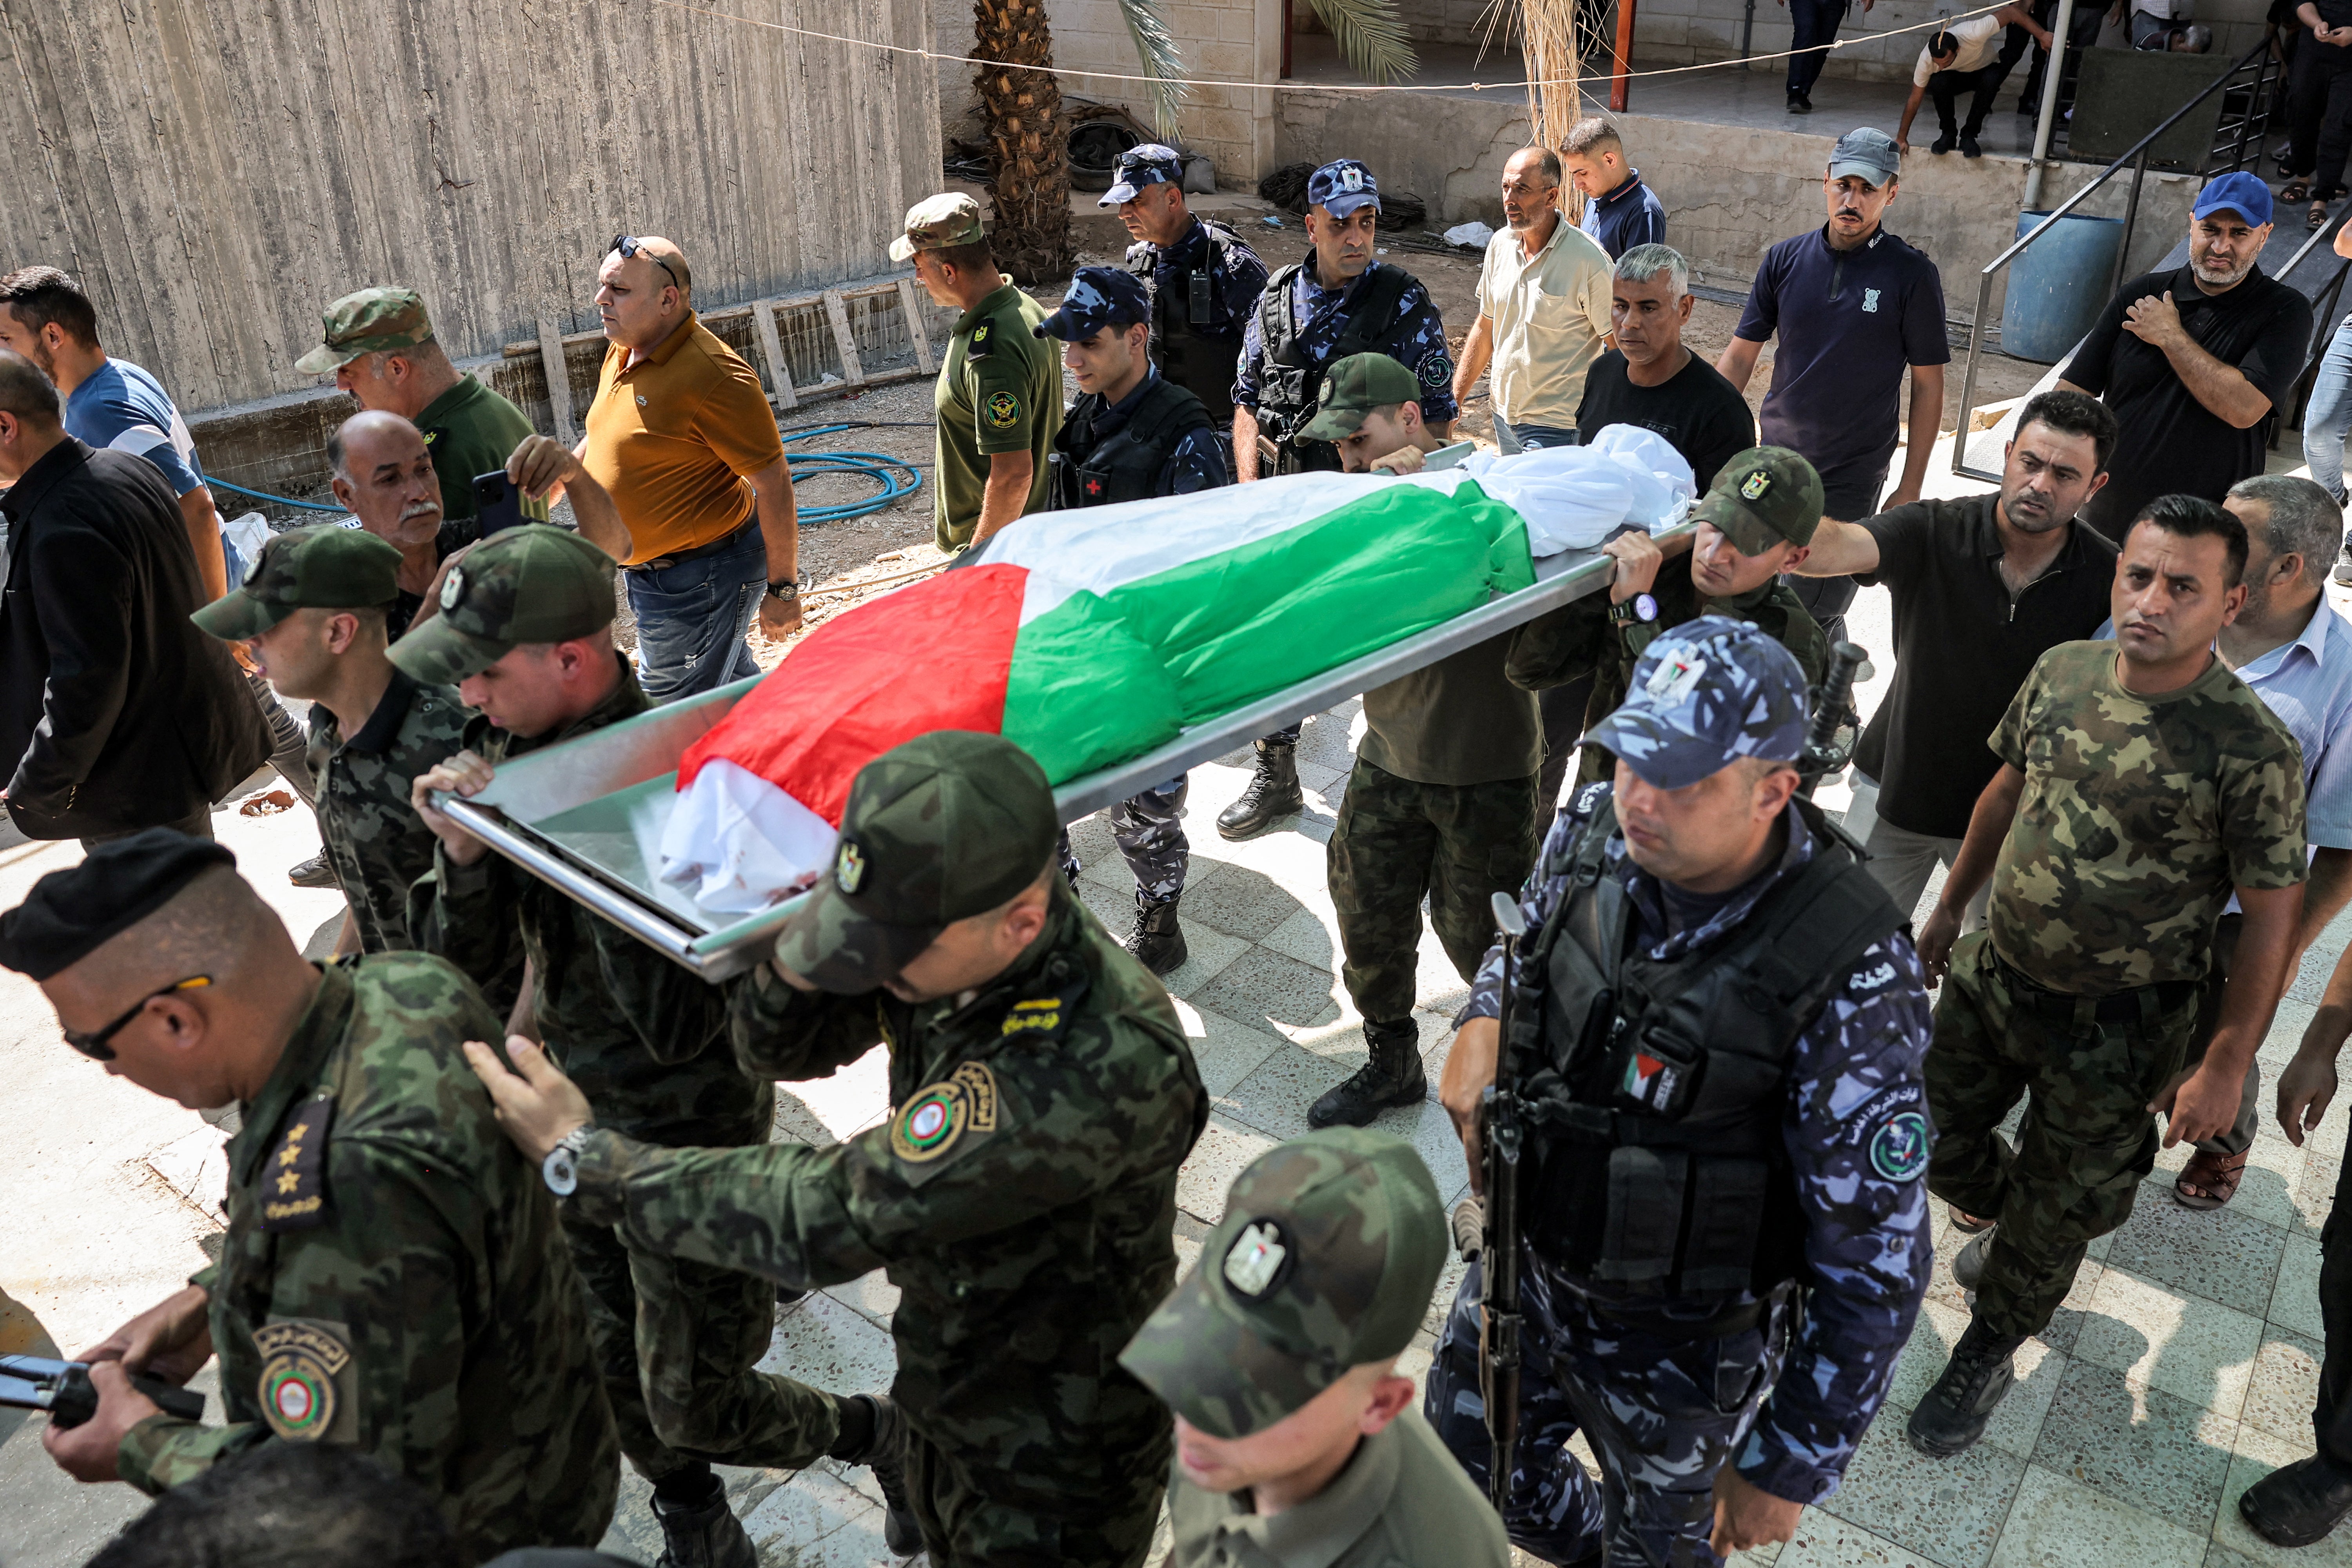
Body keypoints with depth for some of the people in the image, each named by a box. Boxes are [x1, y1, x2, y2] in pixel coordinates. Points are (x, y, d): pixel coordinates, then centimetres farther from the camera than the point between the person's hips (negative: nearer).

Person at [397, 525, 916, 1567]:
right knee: (614, 1373, 23)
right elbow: (465, 965, -1)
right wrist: (465, 854, -21)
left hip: (682, 1134, -7)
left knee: (694, 1410, 8)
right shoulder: (517, 752, -7)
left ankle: (878, 1434, 36)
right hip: (569, 1104, 7)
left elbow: (676, 1025, -30)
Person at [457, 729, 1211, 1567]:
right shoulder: (945, 930, -17)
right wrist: (797, 952, -26)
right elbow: (781, 1047, -2)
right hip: (948, 1376, 7)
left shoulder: (1104, 1064, -41)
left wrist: (587, 1156, -27)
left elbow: (838, 1216, -37)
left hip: (1052, 1459, -7)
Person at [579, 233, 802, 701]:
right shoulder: (622, 352, 5)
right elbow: (600, 436, 23)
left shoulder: (713, 376, -24)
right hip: (644, 570, 9)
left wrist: (782, 589, -19)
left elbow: (774, 483, -22)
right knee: (732, 685, 24)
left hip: (701, 579, -9)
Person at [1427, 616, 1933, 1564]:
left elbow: (1878, 1263, -23)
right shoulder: (1595, 828, -16)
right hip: (1525, 1261, 6)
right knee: (1464, 1475, 28)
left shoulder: (1852, 980, -32)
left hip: (1680, 1343, -5)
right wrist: (1485, 1019, -14)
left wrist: (1789, 1468, -15)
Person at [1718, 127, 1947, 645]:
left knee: (1814, 613, -6)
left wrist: (1911, 487, -5)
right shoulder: (1784, 260, 2)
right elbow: (1739, 356, 5)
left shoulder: (1912, 276, -7)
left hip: (1852, 476, -4)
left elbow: (1928, 386, -3)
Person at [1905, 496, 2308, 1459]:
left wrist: (2226, 1069, -11)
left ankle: (1989, 1351, 39)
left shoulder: (2252, 752, -23)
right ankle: (2002, 1218, 52)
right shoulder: (2062, 672, -7)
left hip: (2117, 1030, -4)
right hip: (1994, 974, 5)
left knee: (2056, 1210, 13)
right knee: (1930, 1135, 19)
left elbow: (2272, 918, -15)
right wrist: (1949, 908, 17)